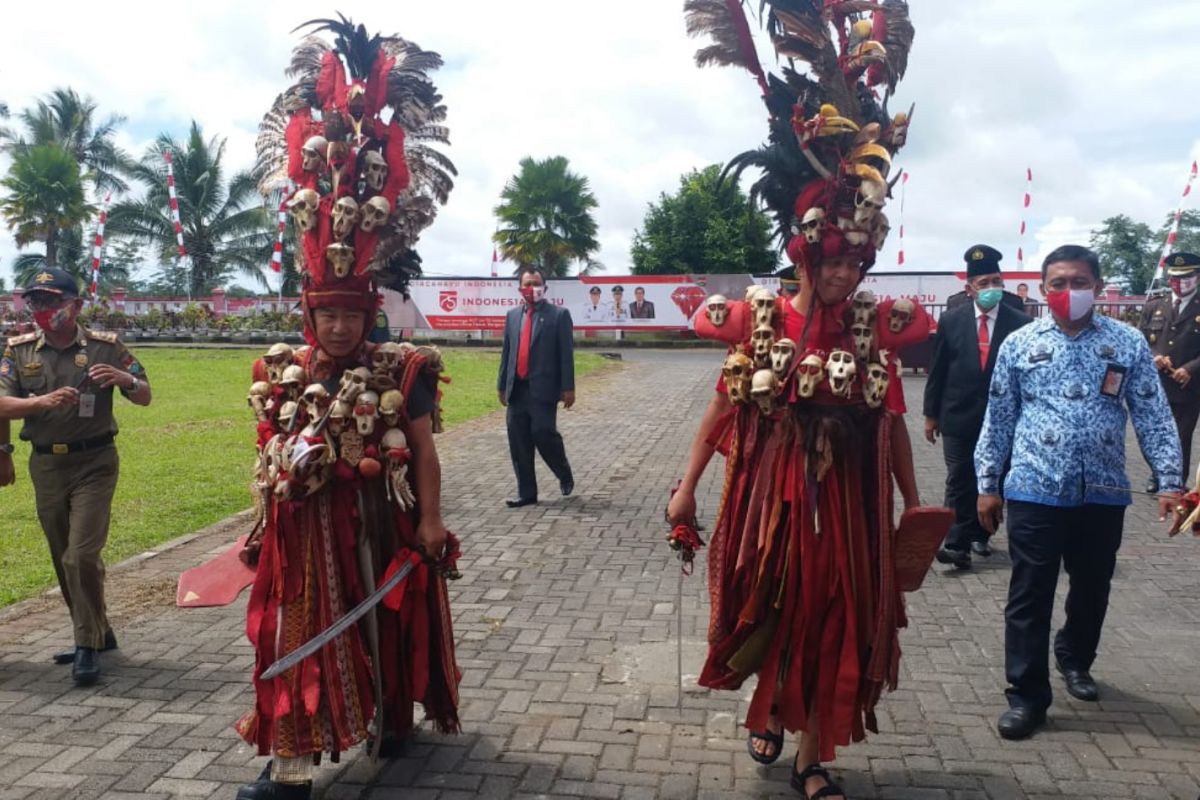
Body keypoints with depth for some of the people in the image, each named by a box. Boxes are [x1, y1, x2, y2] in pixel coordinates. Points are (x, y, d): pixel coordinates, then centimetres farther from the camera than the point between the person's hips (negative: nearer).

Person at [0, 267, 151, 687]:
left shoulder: (104, 346, -4)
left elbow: (145, 398, 1)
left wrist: (126, 379, -21)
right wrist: (44, 401, -26)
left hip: (94, 463, -4)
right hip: (45, 465, 4)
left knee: (82, 556, -11)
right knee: (63, 560, 13)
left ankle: (88, 644, 2)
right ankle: (97, 633, 29)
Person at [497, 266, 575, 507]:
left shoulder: (559, 314, -1)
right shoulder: (513, 315, 14)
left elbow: (566, 353, -5)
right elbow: (506, 352, 15)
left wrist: (568, 387, -10)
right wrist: (502, 385, 12)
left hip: (543, 387, -5)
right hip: (517, 388, 5)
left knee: (544, 434, -11)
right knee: (518, 442, 4)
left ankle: (565, 475, 17)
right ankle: (526, 493, 12)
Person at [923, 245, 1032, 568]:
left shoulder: (1020, 323, -4)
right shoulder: (950, 321, 0)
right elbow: (937, 370, 3)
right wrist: (931, 414, 3)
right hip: (958, 416, 0)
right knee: (959, 482, 0)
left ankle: (979, 535, 26)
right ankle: (957, 543, 0)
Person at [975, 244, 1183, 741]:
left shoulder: (1128, 344, 2)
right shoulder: (1019, 344, 1)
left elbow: (1153, 418, 3)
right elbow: (998, 420, 4)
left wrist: (1169, 481, -4)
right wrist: (987, 484, 3)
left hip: (1103, 492, 2)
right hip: (1035, 492, -2)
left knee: (1092, 588, 18)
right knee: (1030, 595, 1)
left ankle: (1075, 659, 44)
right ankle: (1027, 695, 11)